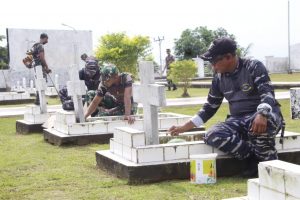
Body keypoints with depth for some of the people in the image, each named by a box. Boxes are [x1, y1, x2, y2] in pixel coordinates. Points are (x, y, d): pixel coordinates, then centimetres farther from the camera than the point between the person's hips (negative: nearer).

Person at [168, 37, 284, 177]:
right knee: (212, 136, -24)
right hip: (238, 121, 5)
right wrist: (184, 127, 11)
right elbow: (210, 107, 15)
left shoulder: (254, 67, -9)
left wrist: (262, 115, -43)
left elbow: (267, 93, -21)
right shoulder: (219, 79, 8)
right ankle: (255, 159, -16)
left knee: (259, 123, -42)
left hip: (265, 117, -5)